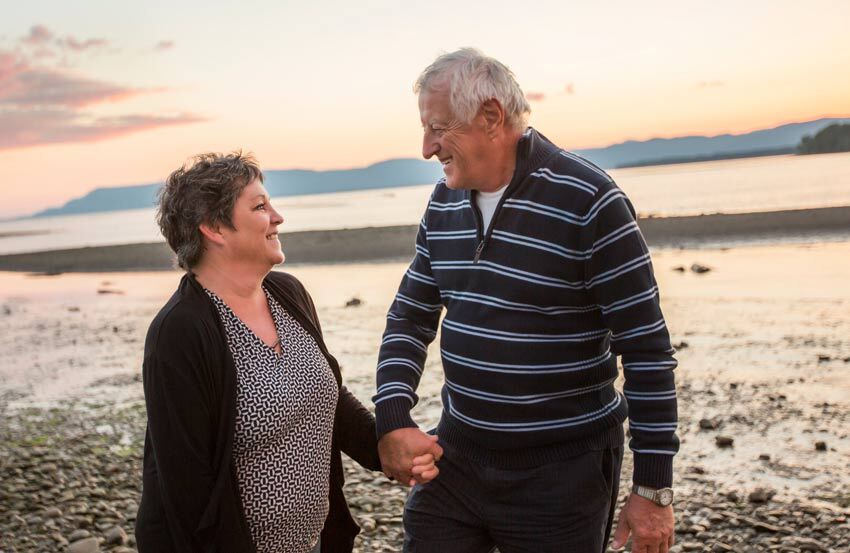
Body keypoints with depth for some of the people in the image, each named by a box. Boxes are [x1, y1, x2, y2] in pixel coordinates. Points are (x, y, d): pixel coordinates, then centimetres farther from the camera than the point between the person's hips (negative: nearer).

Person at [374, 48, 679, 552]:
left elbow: (648, 350, -14)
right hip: (457, 455, 6)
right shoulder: (445, 202, 4)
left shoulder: (587, 202, -16)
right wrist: (393, 420, -4)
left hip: (562, 470, -5)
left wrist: (654, 489, -12)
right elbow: (410, 317, 11)